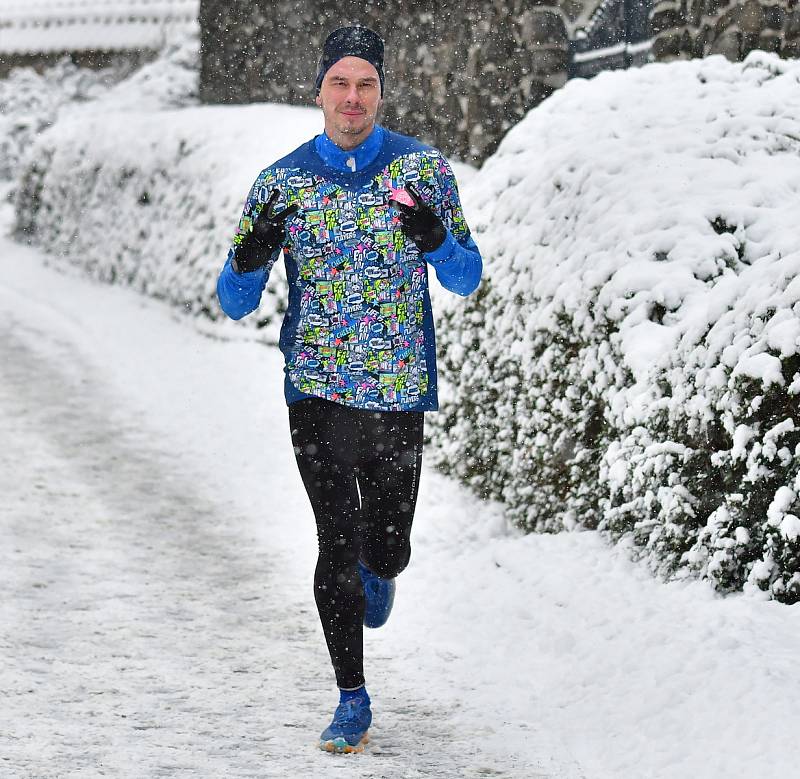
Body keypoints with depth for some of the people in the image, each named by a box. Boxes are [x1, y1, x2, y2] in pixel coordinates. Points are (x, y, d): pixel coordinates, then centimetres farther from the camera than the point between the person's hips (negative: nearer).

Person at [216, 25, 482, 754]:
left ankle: (378, 572, 46)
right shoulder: (281, 182, 0)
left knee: (387, 547, 8)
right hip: (318, 392, 0)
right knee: (338, 545, -6)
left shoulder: (423, 168, -1)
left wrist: (437, 240, -20)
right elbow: (235, 303, 3)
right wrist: (250, 260, -20)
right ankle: (352, 701, 6)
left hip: (399, 392, 0)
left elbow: (467, 280, 2)